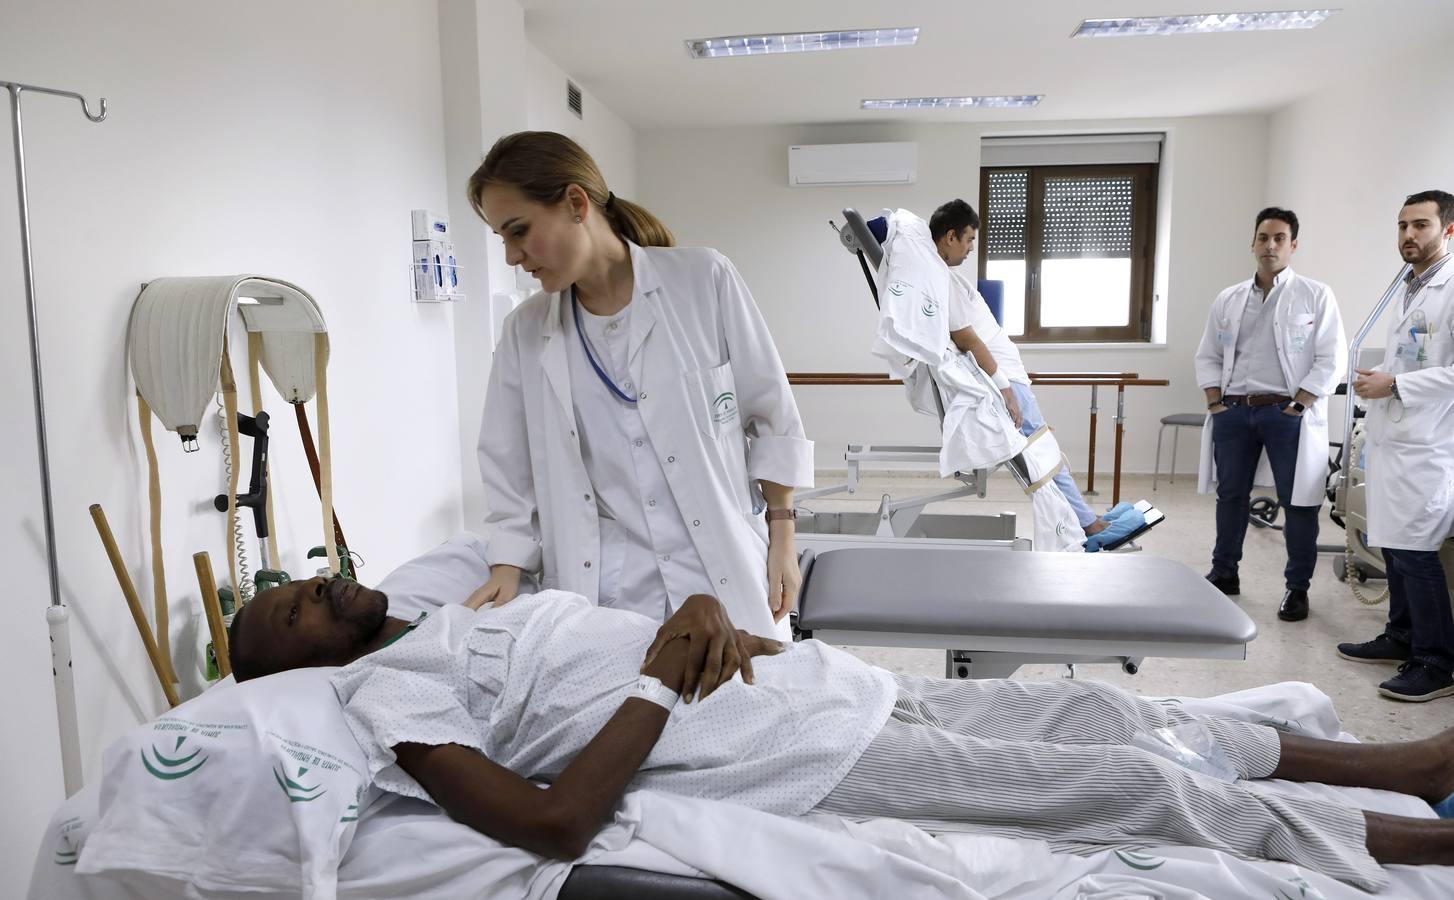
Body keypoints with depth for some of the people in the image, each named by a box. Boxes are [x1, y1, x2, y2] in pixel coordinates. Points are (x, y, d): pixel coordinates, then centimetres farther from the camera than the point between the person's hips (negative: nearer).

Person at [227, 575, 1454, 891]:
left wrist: (703, 611, -4)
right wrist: (663, 680, -17)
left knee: (1103, 711, 10)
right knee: (1134, 786, -4)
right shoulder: (382, 689, -6)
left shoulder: (462, 614, 19)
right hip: (805, 761, -8)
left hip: (824, 680, 8)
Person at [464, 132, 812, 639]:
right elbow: (510, 469, 9)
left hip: (727, 579, -1)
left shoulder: (702, 280, -6)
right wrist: (508, 570, -2)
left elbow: (771, 417, -1)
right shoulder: (525, 333, 3)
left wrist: (782, 541, -1)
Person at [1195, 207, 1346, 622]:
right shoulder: (1228, 299, 10)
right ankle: (1224, 573, 27)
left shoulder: (1316, 296, 0)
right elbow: (1208, 357, 13)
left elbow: (1330, 360, -5)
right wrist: (1215, 405, 2)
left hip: (1288, 413, -3)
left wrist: (1295, 407, -12)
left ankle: (1297, 587, 14)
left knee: (1298, 502, 1)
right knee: (1231, 495, 12)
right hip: (1234, 412, 4)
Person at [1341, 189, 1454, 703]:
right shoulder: (1409, 291, 18)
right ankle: (1402, 638, 25)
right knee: (1394, 545, 13)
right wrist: (1375, 376, 10)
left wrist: (1395, 384, -17)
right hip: (1391, 438, 9)